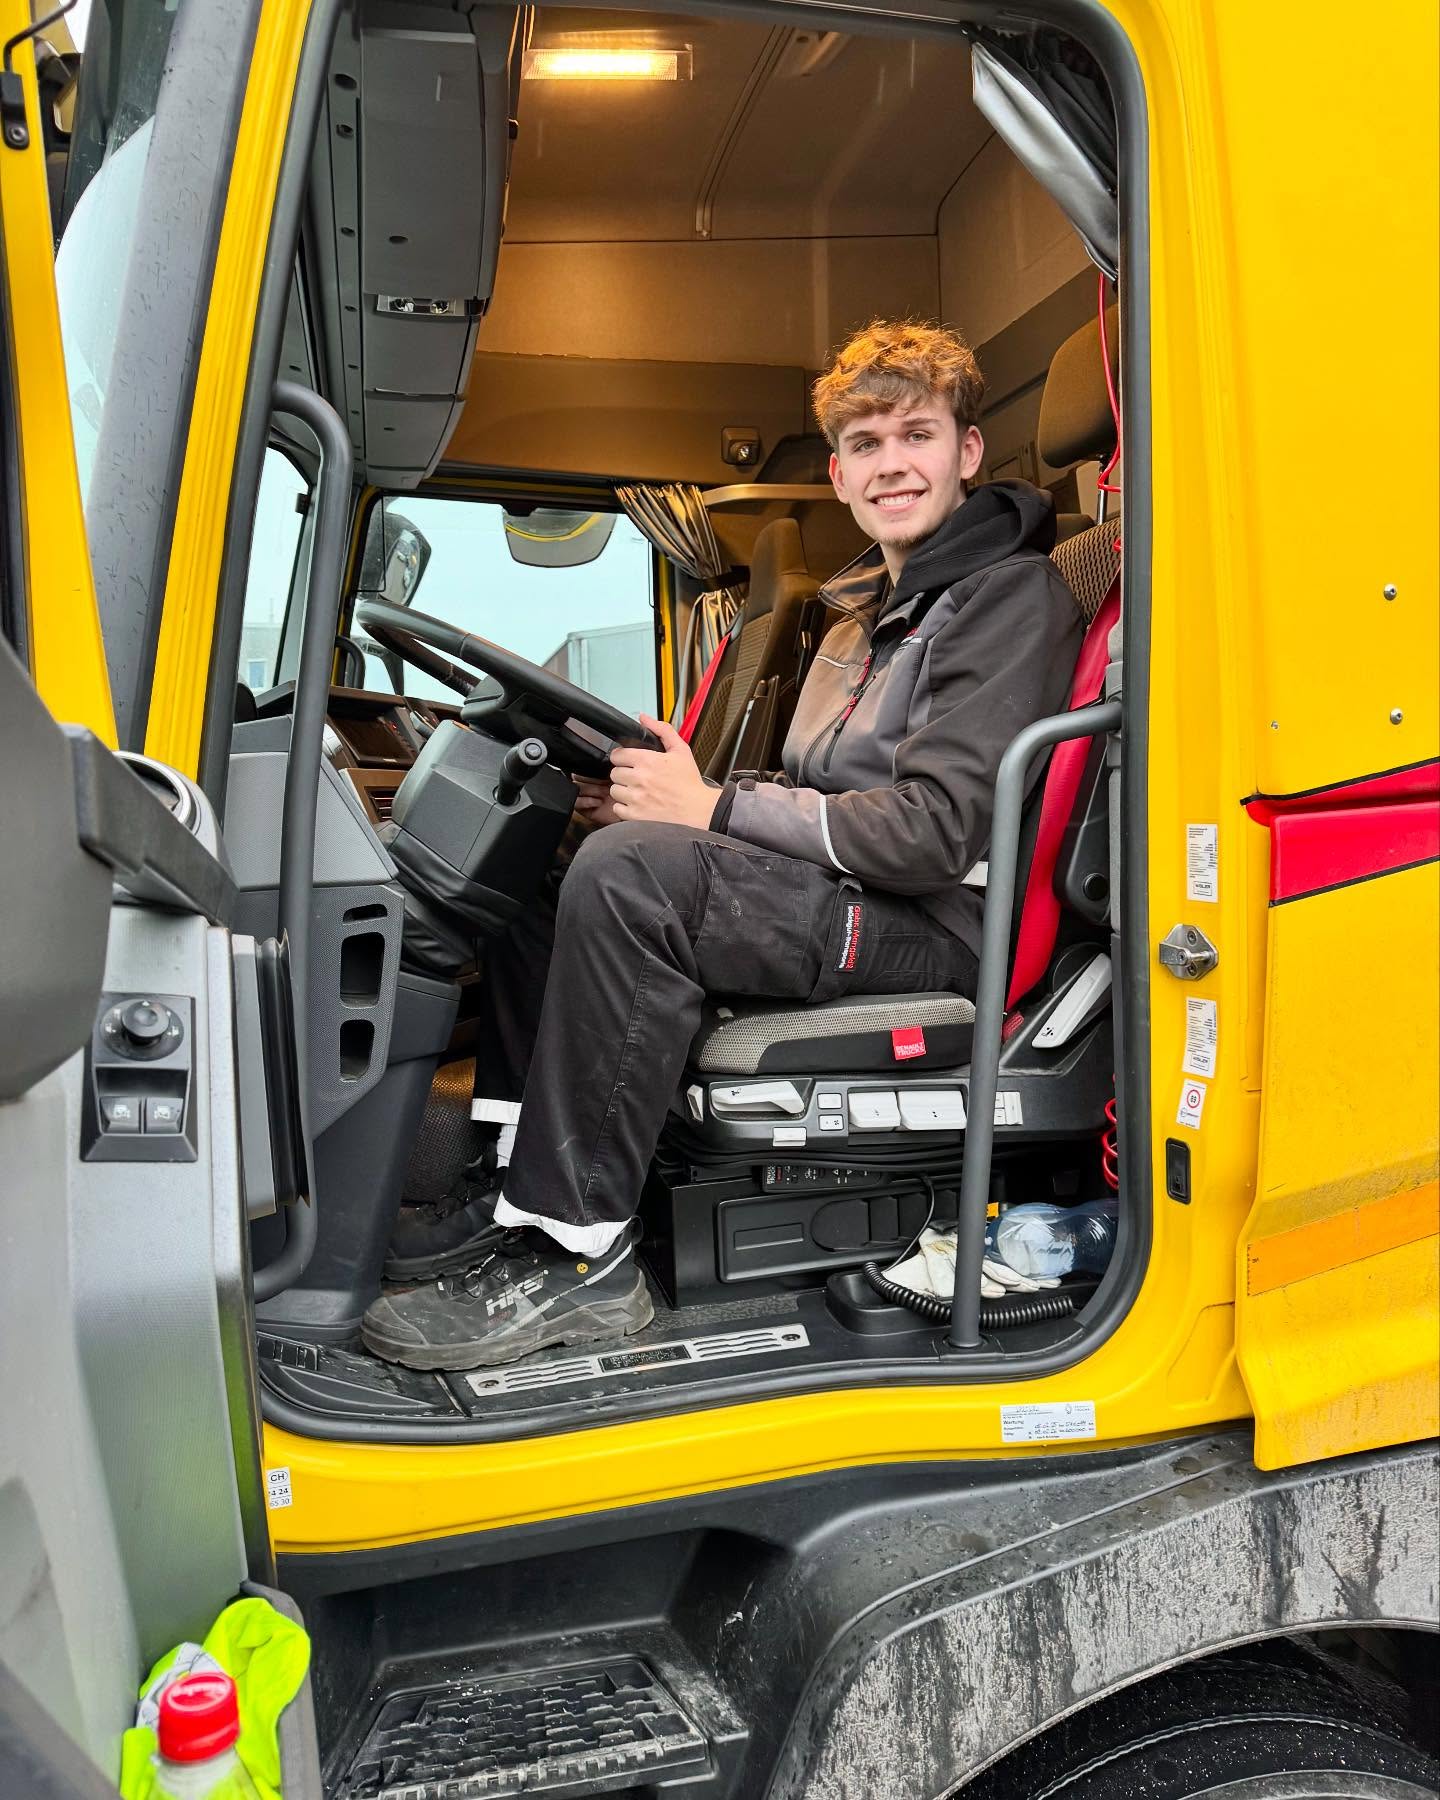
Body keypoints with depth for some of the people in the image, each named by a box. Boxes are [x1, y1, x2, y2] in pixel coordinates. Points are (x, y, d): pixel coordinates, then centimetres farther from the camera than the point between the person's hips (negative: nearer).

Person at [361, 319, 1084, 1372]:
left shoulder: (1010, 594, -5)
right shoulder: (874, 608, 24)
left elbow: (934, 830, -18)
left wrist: (713, 810, -15)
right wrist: (671, 793, 1)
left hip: (934, 922, -9)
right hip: (840, 897, 9)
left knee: (630, 873, -30)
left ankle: (577, 1257, -23)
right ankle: (520, 1201, -3)